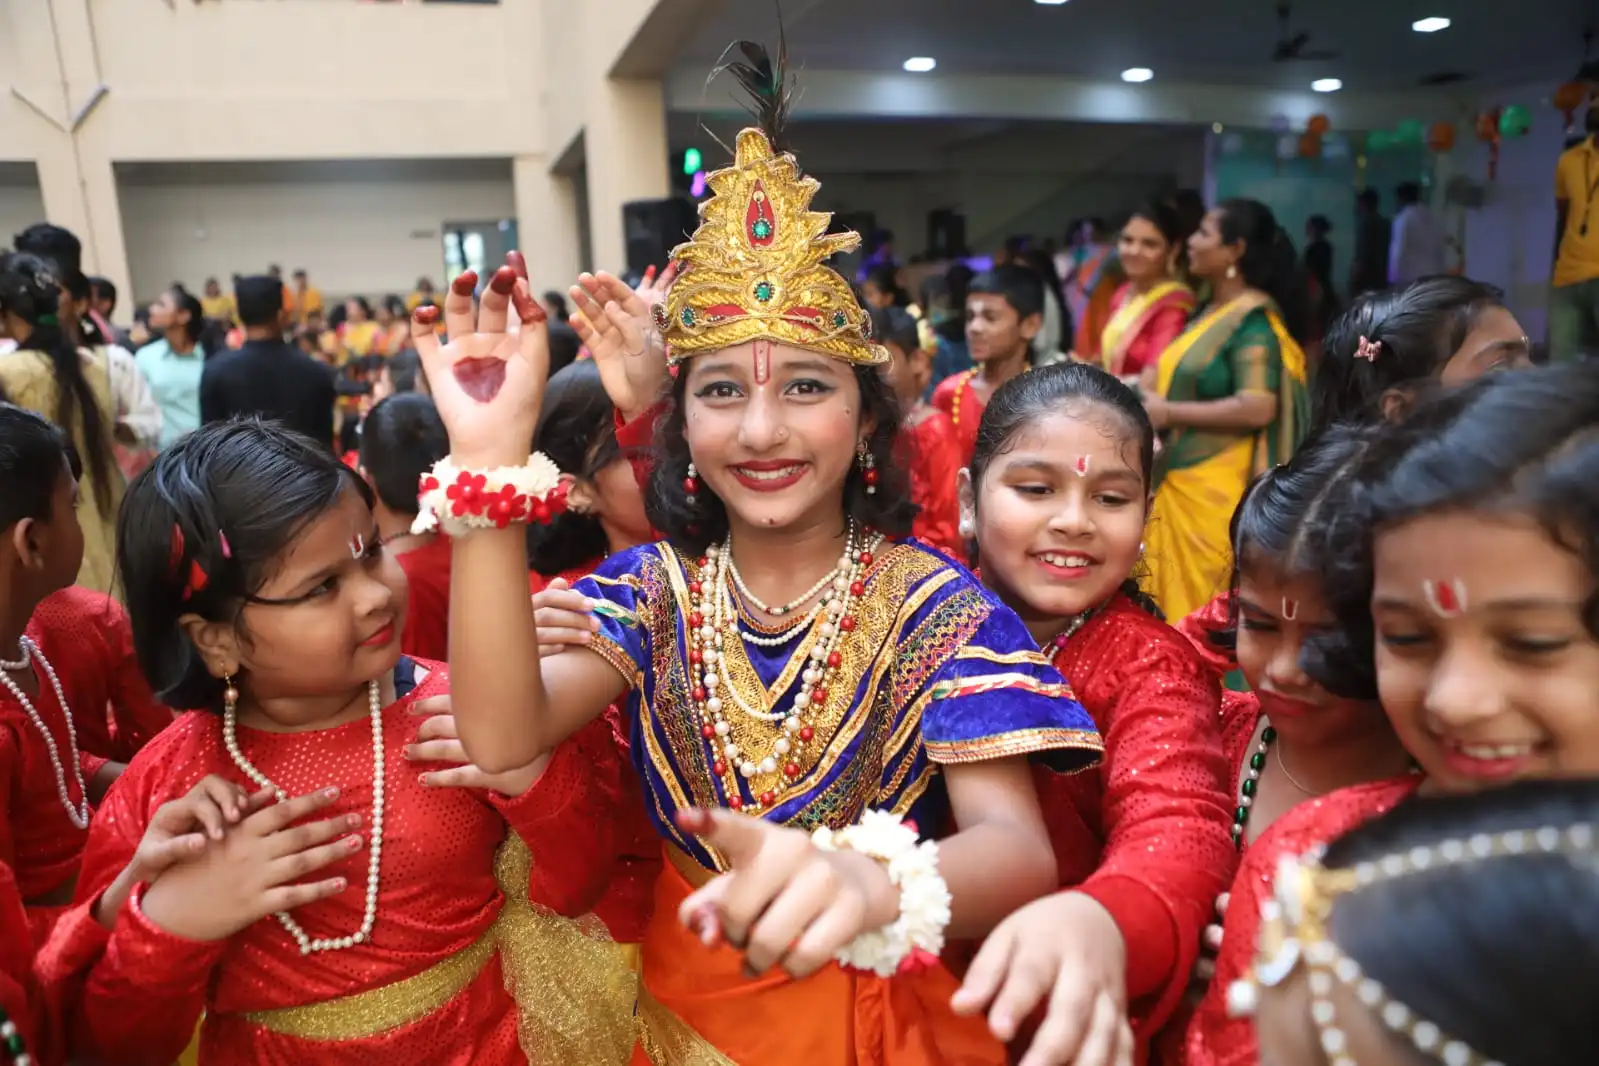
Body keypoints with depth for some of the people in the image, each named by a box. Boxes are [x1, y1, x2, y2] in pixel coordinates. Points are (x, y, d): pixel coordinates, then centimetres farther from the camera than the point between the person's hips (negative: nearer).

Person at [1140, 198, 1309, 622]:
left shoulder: (1254, 318, -13)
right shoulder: (1213, 311, 13)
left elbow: (1257, 408, -24)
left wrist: (1168, 413, -17)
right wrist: (1152, 391, 4)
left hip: (1217, 490, -9)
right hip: (1180, 483, 9)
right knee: (1178, 600, 14)